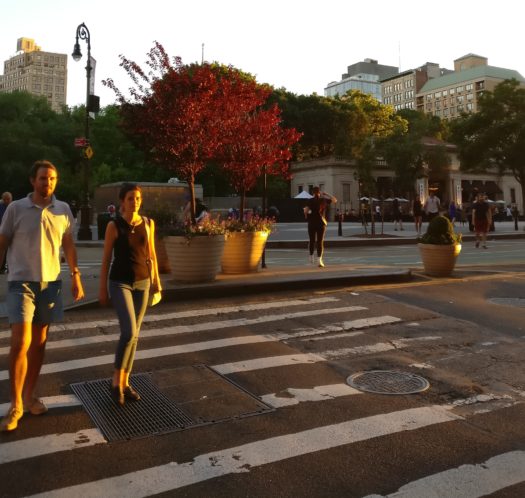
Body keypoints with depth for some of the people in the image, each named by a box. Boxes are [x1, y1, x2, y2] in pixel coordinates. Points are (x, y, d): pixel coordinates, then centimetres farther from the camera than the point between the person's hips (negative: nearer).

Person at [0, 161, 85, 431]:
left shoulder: (63, 210, 4)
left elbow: (68, 245, 12)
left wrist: (76, 276, 9)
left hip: (51, 282, 3)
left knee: (39, 342, 11)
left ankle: (29, 395, 25)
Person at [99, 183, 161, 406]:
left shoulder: (148, 224, 3)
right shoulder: (113, 226, -9)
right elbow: (106, 258, -4)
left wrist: (156, 281, 12)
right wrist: (102, 288, -4)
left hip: (142, 282, 5)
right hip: (120, 283, -4)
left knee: (134, 335, 8)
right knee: (129, 332, -17)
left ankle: (125, 382, 21)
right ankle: (116, 382, 2)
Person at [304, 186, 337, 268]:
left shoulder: (310, 201, -5)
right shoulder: (324, 200, 0)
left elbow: (306, 210, -19)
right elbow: (335, 200, 12)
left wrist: (306, 216, 1)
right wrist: (326, 194, 14)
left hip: (312, 222, 0)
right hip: (321, 222, 0)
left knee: (312, 241, 16)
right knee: (320, 242, 1)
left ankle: (311, 258, 24)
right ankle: (319, 260, -8)